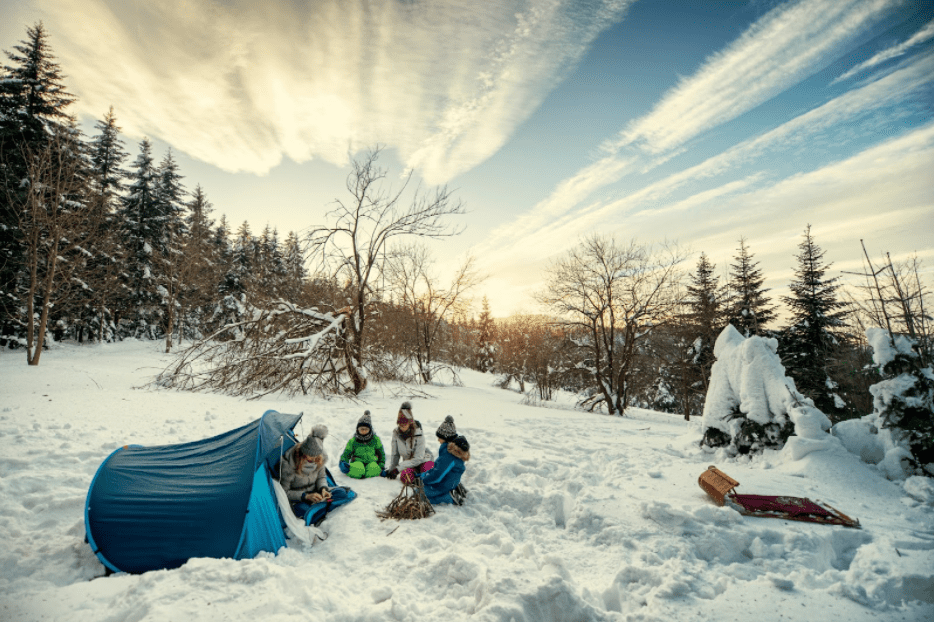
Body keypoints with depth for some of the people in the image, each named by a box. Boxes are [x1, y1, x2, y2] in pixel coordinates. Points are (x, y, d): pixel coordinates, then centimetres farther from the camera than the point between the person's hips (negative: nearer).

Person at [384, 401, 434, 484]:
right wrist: (390, 469, 2)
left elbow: (418, 459, -20)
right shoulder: (396, 433, -6)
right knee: (405, 477, -33)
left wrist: (398, 468, -22)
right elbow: (395, 455, 7)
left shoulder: (419, 435, -19)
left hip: (422, 461, -3)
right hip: (408, 463, 3)